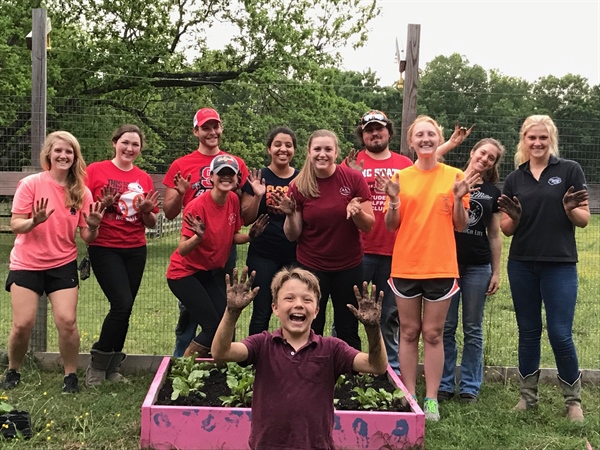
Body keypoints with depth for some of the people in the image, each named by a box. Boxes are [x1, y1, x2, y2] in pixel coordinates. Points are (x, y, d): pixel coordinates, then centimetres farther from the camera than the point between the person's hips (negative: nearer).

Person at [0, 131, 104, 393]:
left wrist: (93, 226, -22)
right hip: (26, 264, -1)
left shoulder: (81, 192, -2)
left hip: (63, 265, 1)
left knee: (67, 321, -11)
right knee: (23, 324, -5)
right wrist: (35, 221, -28)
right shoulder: (31, 184, -8)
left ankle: (71, 376, 9)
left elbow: (87, 237, -1)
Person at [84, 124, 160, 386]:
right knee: (123, 303, -14)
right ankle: (97, 365, 4)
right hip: (104, 249, -4)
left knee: (125, 307, 5)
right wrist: (103, 204, -20)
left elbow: (151, 223, 10)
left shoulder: (144, 178, 8)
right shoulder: (96, 170, -3)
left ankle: (112, 369, 19)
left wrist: (146, 211, -10)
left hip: (135, 251, 4)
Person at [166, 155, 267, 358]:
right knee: (214, 326, -14)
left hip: (213, 272, 6)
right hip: (185, 273, -6)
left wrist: (251, 235, -10)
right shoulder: (198, 206, -22)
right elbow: (182, 250, -23)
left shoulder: (233, 200, -3)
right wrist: (198, 236, -42)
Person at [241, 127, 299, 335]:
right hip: (263, 256, -1)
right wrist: (257, 196, -17)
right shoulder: (258, 178, 0)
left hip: (295, 256, 2)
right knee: (261, 314, 3)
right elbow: (246, 220, -1)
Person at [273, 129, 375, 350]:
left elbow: (368, 225, -5)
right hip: (311, 266, 0)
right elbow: (293, 236, -2)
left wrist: (357, 213, -25)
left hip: (349, 266, 0)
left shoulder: (354, 179, -9)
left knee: (348, 330, 11)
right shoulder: (299, 186, -6)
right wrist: (290, 215, -21)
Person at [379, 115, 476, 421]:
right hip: (405, 266, 1)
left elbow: (460, 226, 2)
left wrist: (458, 198, -14)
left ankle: (431, 399, 12)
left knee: (433, 334, 4)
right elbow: (391, 226, 4)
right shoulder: (401, 177, 2)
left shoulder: (454, 176, 0)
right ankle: (409, 396, 17)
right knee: (409, 332, 8)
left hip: (441, 267, -1)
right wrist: (394, 200, -14)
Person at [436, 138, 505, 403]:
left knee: (473, 329, 7)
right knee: (446, 327, 4)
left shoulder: (493, 192, 8)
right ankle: (444, 385, 15)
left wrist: (496, 272, 6)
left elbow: (494, 235, 10)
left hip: (478, 266, 2)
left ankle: (470, 387, 16)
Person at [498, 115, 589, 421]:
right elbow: (507, 229, 9)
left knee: (560, 333, -3)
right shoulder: (514, 179, 9)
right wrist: (513, 216, -13)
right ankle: (528, 395, 23)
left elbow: (584, 220, -1)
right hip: (522, 265, 3)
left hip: (560, 264, -3)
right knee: (528, 331, 11)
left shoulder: (570, 171, -1)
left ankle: (573, 399, 15)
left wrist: (571, 209, -22)